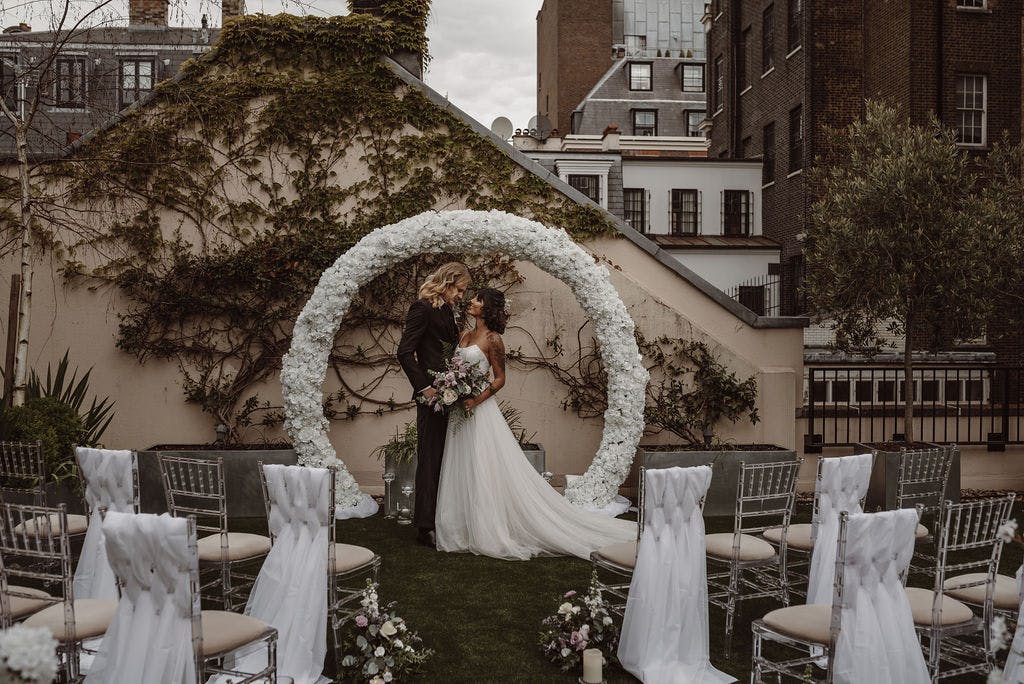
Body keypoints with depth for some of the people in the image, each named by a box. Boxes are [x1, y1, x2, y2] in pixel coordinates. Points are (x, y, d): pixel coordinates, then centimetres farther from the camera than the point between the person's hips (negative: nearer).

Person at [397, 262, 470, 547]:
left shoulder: (447, 311, 17)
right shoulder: (422, 308, -9)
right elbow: (405, 352, -14)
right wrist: (425, 387, -16)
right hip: (432, 395, -8)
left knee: (443, 459, 11)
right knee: (430, 457, -4)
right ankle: (425, 526, 2)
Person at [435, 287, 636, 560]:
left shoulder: (492, 339, -9)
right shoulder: (465, 335, 13)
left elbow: (500, 378, -9)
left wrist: (476, 400, -20)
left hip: (481, 410, -8)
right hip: (460, 409, 8)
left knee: (486, 472, -5)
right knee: (463, 473, 10)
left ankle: (491, 532, 2)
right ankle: (469, 529, 19)